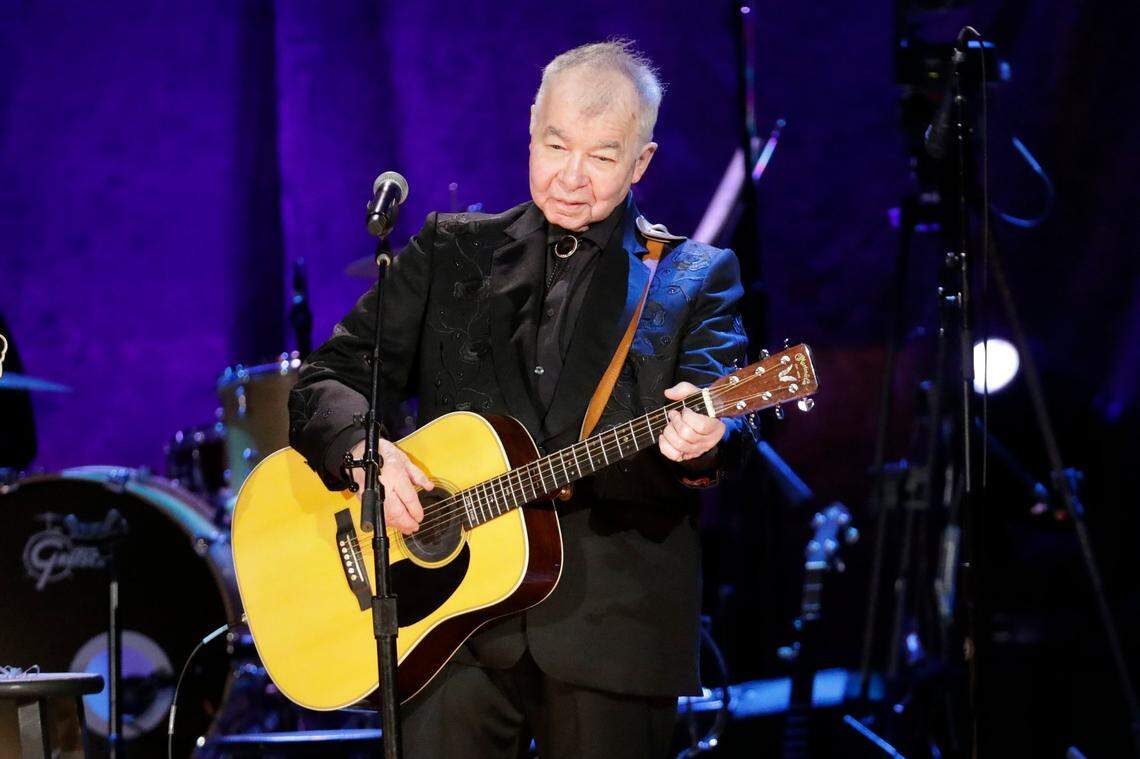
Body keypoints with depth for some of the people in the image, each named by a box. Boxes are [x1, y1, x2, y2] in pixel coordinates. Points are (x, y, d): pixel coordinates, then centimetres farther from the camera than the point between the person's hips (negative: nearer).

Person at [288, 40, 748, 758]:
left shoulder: (695, 276, 7)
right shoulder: (451, 250, 12)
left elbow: (718, 407, -9)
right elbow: (326, 381, 9)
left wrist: (695, 440, -33)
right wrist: (363, 448, -13)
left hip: (614, 629, -1)